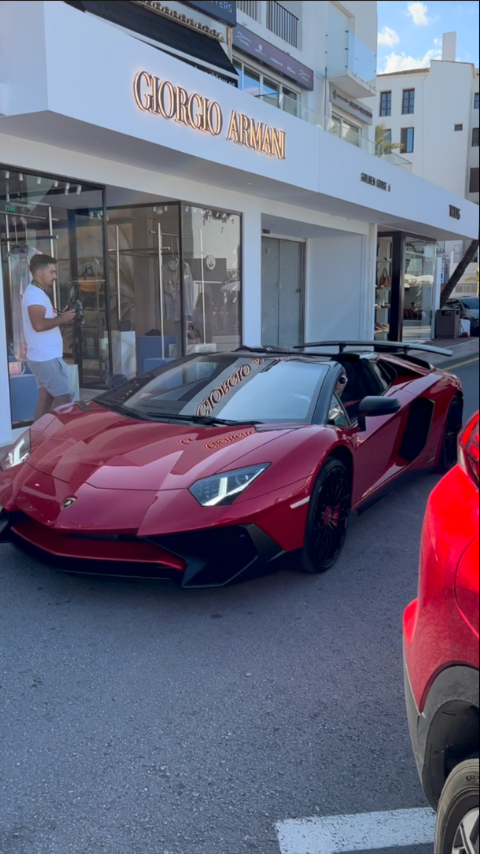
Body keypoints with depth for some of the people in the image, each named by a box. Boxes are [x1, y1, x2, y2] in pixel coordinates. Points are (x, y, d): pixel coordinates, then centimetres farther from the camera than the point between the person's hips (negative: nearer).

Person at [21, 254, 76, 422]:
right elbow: (39, 325, -29)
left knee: (46, 399, 12)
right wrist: (61, 319, -16)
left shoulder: (38, 293, 17)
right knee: (64, 400, -7)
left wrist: (60, 319, 10)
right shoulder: (35, 294, -16)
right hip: (46, 357, -10)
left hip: (43, 356, 10)